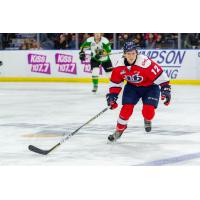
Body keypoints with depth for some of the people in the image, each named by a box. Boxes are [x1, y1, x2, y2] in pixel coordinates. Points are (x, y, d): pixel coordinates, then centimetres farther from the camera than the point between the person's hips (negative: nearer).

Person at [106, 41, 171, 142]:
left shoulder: (145, 63, -34)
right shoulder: (120, 66, -17)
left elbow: (160, 75, -26)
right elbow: (115, 82, 0)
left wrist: (165, 90, -25)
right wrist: (112, 96, -4)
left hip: (150, 87, -3)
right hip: (132, 87, 3)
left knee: (148, 110, -17)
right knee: (127, 108, -11)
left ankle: (147, 120, 20)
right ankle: (119, 130, 8)